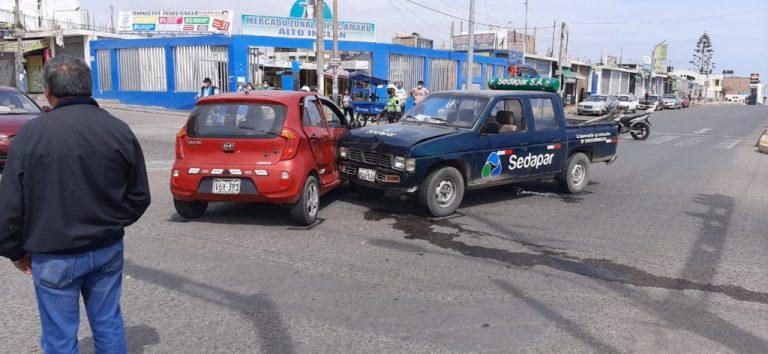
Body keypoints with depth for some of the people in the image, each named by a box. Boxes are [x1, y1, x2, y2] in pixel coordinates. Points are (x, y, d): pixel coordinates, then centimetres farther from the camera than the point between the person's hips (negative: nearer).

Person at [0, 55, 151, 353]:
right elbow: (139, 196, 3)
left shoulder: (32, 133, -12)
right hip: (108, 249, 3)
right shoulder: (119, 130, -4)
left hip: (54, 256, -3)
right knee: (108, 324, 17)